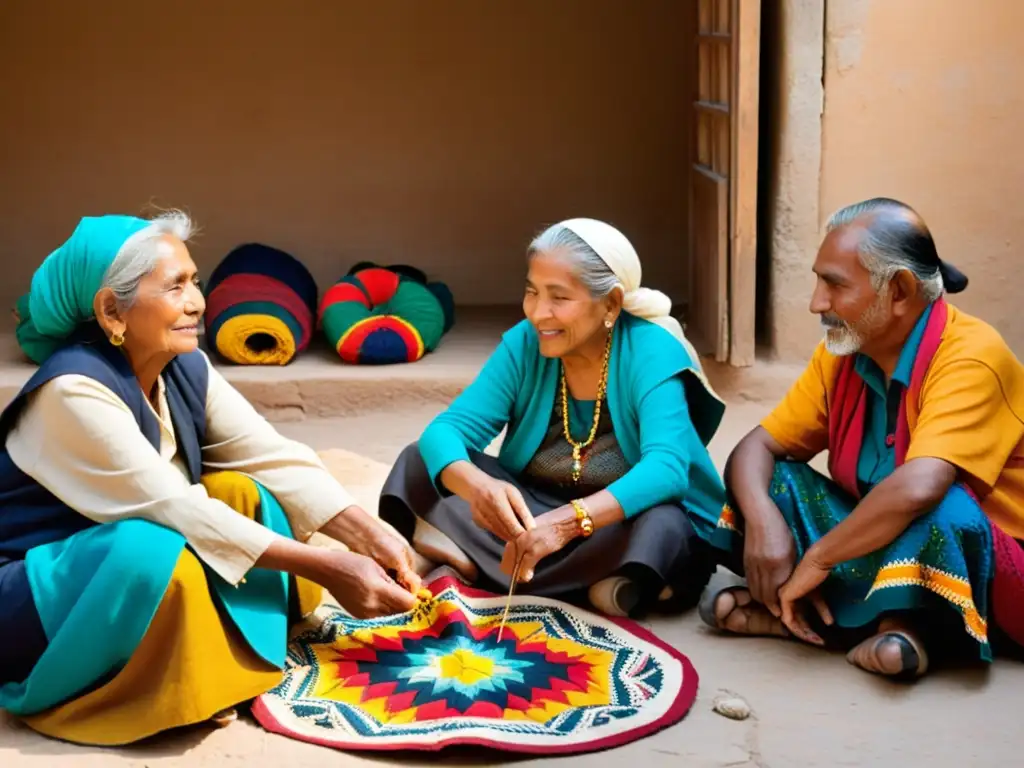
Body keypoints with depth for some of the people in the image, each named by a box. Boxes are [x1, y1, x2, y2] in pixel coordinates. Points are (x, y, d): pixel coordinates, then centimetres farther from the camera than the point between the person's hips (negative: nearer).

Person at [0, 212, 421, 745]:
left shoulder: (185, 369, -4)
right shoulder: (74, 390, -27)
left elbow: (277, 460, -9)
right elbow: (177, 513, -30)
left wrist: (369, 537, -24)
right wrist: (328, 568, -30)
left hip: (139, 580, 8)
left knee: (245, 493, -10)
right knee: (153, 548, -35)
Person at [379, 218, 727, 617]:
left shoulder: (651, 353, -20)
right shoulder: (524, 344, -8)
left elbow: (666, 468, -35)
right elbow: (446, 430, -18)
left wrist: (569, 521, -52)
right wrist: (478, 487, -43)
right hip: (537, 511, 4)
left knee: (660, 529, -38)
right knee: (420, 463, -13)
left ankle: (474, 561, -26)